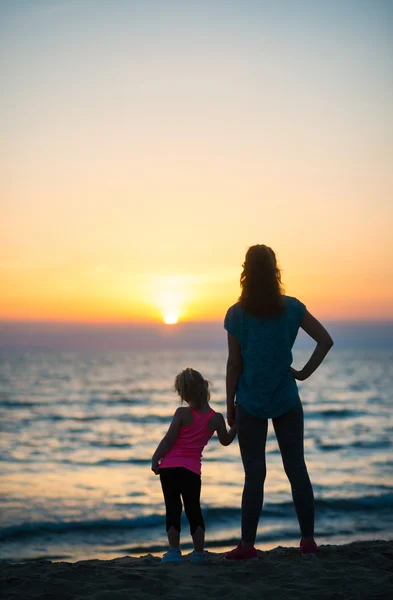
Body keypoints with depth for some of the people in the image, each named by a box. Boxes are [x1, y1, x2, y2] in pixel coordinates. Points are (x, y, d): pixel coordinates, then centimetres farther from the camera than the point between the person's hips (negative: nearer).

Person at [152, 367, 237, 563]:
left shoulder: (182, 413, -7)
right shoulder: (216, 418, 1)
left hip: (170, 467, -2)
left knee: (172, 509, 6)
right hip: (192, 470, 2)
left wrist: (155, 458, 1)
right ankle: (198, 552, 15)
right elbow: (225, 441, 18)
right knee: (194, 510, 14)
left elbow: (168, 439, -8)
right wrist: (236, 424, 31)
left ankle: (174, 551, 2)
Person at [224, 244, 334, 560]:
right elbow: (326, 340, -5)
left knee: (254, 474, 3)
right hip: (287, 401, 2)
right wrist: (304, 372, 0)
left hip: (251, 403, -1)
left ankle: (248, 544, 6)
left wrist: (230, 405, 0)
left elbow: (234, 364, -7)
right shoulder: (292, 308, -2)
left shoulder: (237, 314, -8)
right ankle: (308, 539, 11)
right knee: (297, 468, 8)